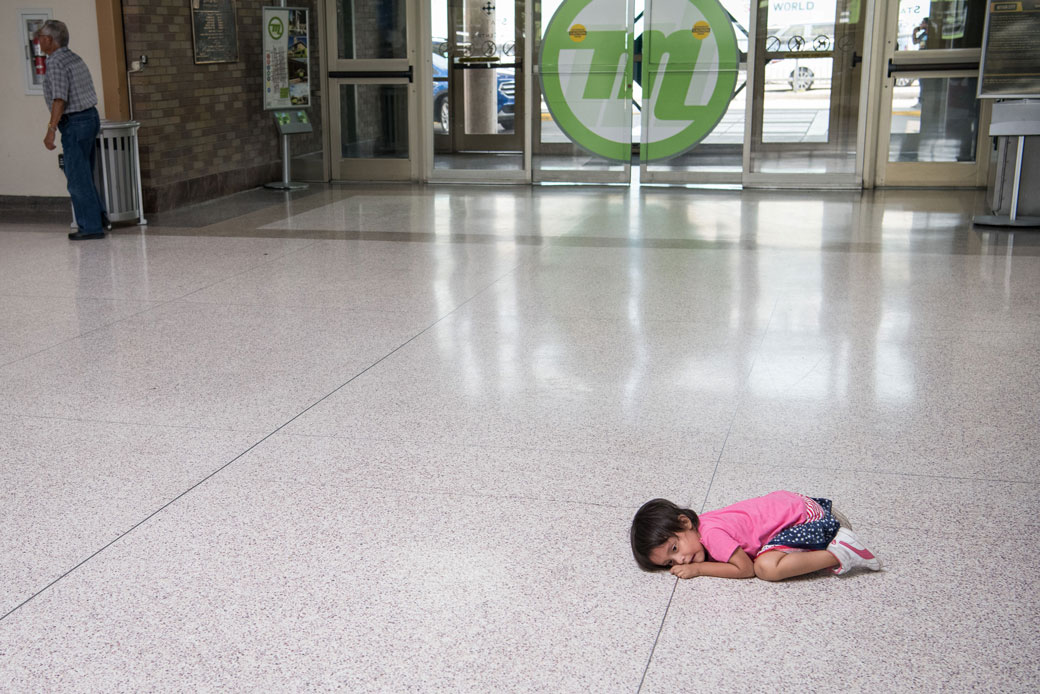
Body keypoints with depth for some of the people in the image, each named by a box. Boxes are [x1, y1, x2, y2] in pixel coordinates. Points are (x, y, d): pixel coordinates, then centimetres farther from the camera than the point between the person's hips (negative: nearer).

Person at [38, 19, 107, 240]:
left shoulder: (56, 63, -15)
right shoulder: (74, 58, 13)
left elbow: (60, 99, -24)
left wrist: (51, 129, -26)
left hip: (75, 123, -9)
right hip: (90, 116, 9)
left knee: (78, 178, -3)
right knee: (82, 174, 18)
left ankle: (91, 226, -1)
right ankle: (98, 215, 21)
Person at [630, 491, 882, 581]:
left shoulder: (712, 533, -28)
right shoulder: (697, 525, -2)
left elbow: (745, 568, -25)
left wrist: (699, 568, -21)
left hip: (803, 515, -10)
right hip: (785, 502, 10)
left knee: (767, 567, -29)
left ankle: (840, 553, -14)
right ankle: (830, 518, 30)